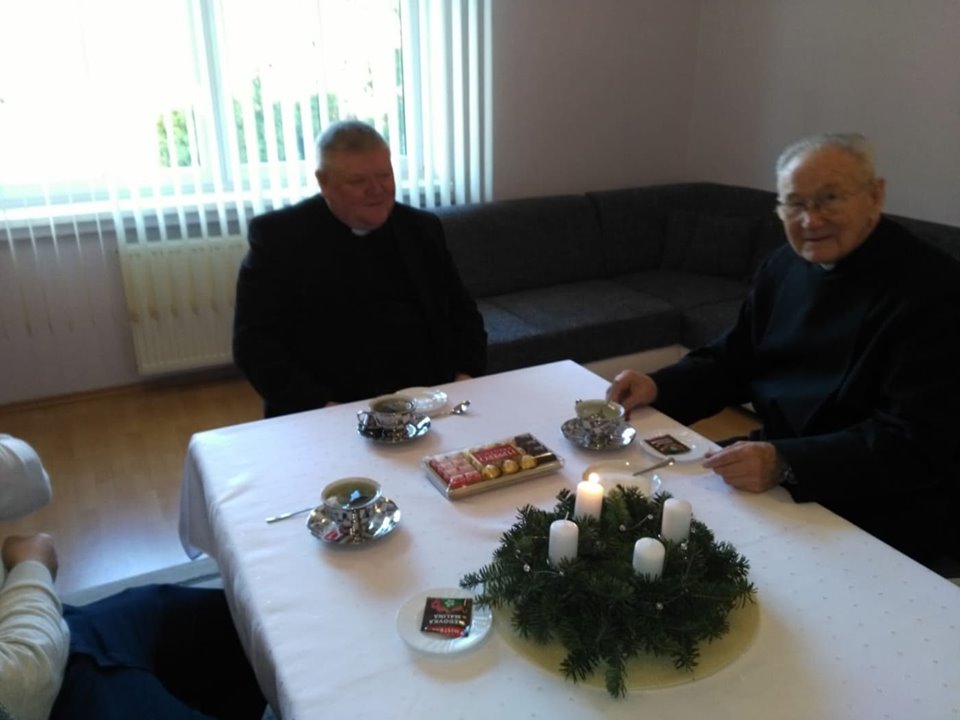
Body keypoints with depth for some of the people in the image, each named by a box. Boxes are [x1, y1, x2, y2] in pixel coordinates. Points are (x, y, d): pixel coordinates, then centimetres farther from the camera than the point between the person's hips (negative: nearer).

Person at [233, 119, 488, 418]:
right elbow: (253, 341, -5)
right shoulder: (278, 235, -1)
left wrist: (465, 379, -4)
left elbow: (463, 313, 15)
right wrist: (320, 407, -18)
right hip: (330, 413, -2)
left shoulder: (422, 229, 10)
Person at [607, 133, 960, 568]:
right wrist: (659, 387, -6)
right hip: (778, 457, 7)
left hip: (880, 517, -7)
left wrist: (786, 465, -36)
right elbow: (731, 361, 13)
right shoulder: (784, 266, 5)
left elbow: (916, 443, -24)